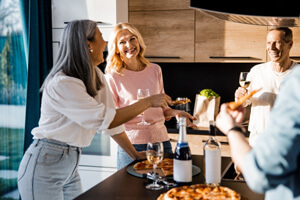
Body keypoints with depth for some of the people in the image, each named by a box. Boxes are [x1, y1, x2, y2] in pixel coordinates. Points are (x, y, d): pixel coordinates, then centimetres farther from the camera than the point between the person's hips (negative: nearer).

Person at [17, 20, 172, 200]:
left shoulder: (96, 76, 3)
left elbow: (112, 118, 6)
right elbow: (105, 120, -26)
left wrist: (135, 154, 5)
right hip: (45, 166, -7)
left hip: (71, 166, 8)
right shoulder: (61, 84, -22)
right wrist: (148, 102, -19)